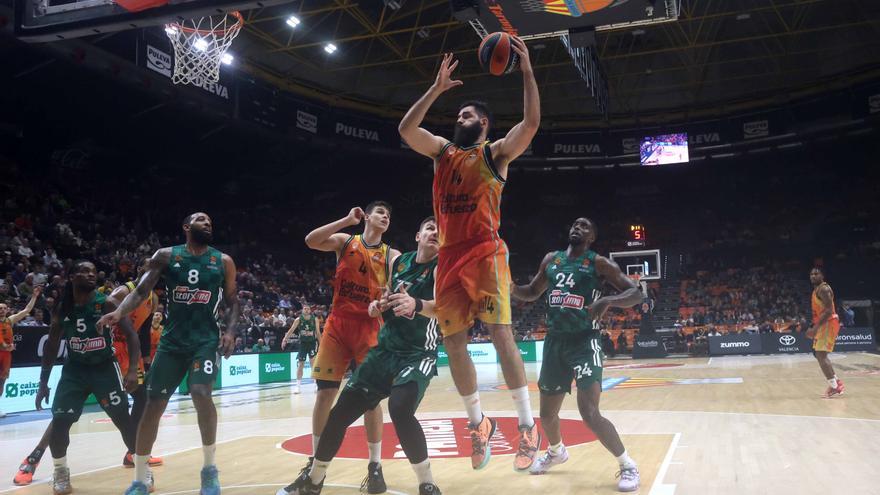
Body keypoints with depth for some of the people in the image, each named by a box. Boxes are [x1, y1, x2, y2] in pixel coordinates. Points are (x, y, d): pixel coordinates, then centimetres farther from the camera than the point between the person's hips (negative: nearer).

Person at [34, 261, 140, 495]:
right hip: (75, 369, 3)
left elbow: (131, 334, -16)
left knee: (124, 419, -7)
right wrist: (43, 383, 4)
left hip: (105, 368, -3)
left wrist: (132, 370, -27)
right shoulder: (62, 308, -4)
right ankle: (60, 471, 19)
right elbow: (52, 344, 6)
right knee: (59, 422, -5)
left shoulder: (106, 303, -15)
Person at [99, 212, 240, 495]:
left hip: (206, 339, -1)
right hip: (172, 340, 1)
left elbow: (232, 302, 10)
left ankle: (209, 468, -2)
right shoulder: (165, 256, 4)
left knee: (201, 394, -22)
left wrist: (230, 331, -7)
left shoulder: (223, 262, 6)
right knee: (153, 404, 1)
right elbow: (141, 291, -4)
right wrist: (120, 312, -23)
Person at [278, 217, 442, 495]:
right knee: (341, 412, 6)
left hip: (418, 355, -6)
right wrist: (378, 304, -2)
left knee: (400, 411, -32)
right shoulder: (398, 261, 6)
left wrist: (416, 304, -52)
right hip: (385, 349, 6)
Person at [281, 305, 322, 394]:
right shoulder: (298, 319, -5)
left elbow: (318, 333, 3)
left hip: (312, 342, -1)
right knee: (300, 364, 3)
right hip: (302, 343, 1)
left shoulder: (315, 319, -4)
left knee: (313, 361, -13)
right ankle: (298, 386, 12)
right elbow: (291, 330, -6)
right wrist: (285, 339, -20)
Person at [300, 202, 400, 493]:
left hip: (370, 327, 0)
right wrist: (347, 220, -13)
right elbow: (311, 240, -10)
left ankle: (375, 466, 8)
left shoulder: (391, 255, 7)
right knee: (325, 392, 1)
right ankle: (315, 462, 16)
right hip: (338, 323, 0)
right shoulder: (345, 241, 7)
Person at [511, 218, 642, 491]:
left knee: (590, 414, -16)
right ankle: (556, 452, 45)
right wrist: (509, 288, -2)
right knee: (547, 413, 15)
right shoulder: (551, 259, 10)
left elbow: (636, 292, -9)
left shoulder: (599, 263, -5)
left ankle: (628, 465, 5)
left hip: (584, 342, -5)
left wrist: (607, 300, -29)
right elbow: (532, 293, 20)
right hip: (554, 342, 5)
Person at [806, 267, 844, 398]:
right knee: (818, 354, 16)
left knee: (821, 355, -13)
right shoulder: (816, 290, 17)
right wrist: (813, 327, 20)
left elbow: (829, 310, -23)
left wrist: (815, 327, -28)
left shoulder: (824, 289, -15)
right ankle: (837, 382, 24)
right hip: (822, 325, 11)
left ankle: (834, 387, -7)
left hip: (828, 324, -11)